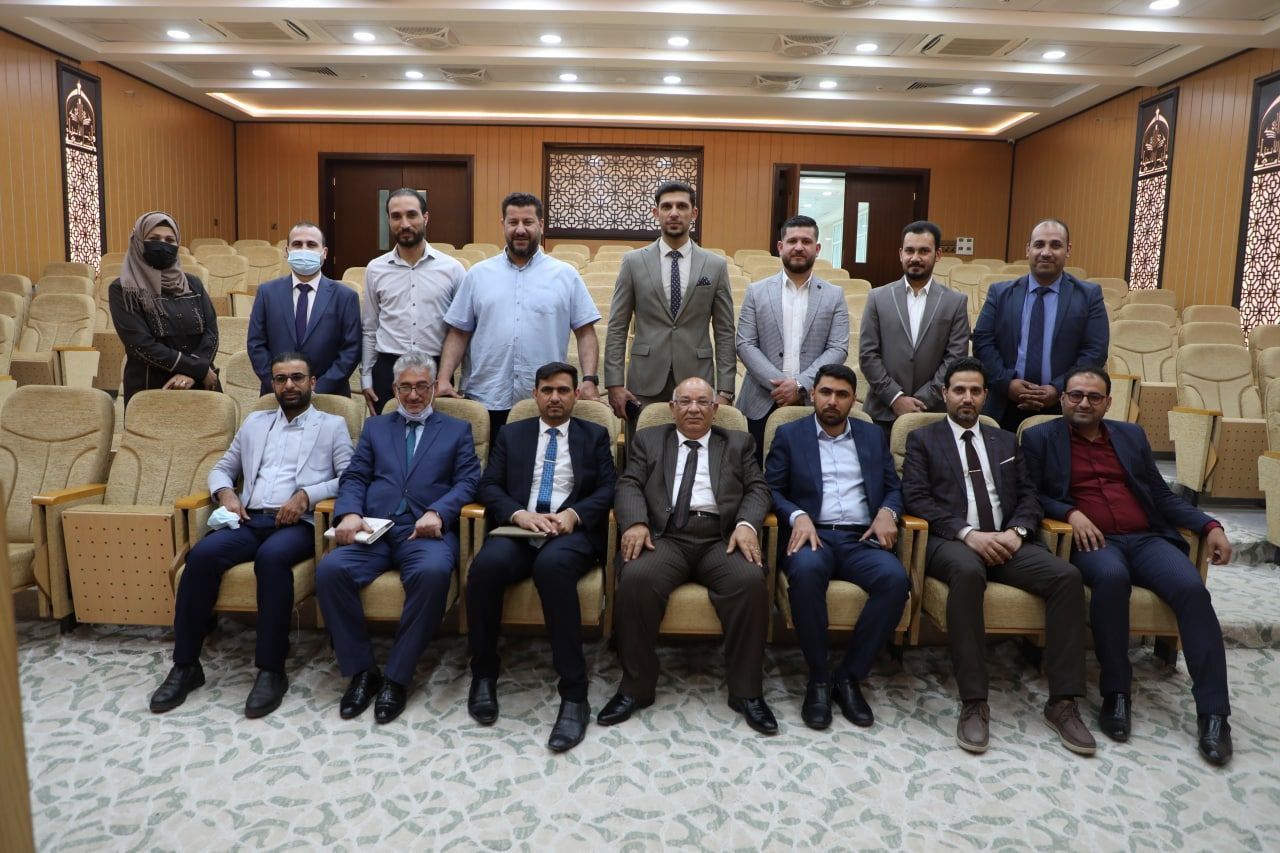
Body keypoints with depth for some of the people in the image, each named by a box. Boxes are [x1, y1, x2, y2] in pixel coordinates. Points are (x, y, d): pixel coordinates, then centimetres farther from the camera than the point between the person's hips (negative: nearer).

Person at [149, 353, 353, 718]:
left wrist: (306, 494, -14)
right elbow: (221, 469, 26)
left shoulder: (332, 425, 13)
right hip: (250, 520, 4)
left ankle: (272, 669, -27)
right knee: (202, 554, -26)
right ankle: (185, 665, -13)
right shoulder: (255, 422, 25)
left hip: (298, 523, -4)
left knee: (271, 557, -36)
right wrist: (226, 493, 3)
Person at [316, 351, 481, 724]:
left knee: (434, 572, -36)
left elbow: (467, 481, 6)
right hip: (373, 529, 3)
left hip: (426, 530, -2)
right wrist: (349, 513, -9)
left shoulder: (457, 430, 19)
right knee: (330, 569, -27)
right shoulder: (375, 427, 25)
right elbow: (354, 477, 14)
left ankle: (397, 676, -20)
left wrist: (438, 512, -14)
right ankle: (361, 669, -10)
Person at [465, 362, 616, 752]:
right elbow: (489, 486, 10)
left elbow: (607, 490, 7)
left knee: (552, 565, -38)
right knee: (486, 564, -33)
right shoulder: (511, 434, 22)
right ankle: (483, 674, -10)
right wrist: (519, 514, -10)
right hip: (518, 529, 2)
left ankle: (574, 694, -32)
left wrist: (573, 514, -12)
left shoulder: (594, 435, 19)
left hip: (572, 532, -2)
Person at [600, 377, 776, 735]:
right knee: (636, 579, -31)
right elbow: (629, 485, 8)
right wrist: (635, 523, -13)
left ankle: (746, 692, -15)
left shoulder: (738, 442, 22)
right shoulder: (648, 439, 21)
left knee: (751, 581, -30)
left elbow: (757, 488, 10)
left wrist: (747, 524, -11)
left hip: (721, 537, 1)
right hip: (665, 535, 0)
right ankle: (636, 687, -15)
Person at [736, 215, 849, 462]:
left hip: (813, 403, 0)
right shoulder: (756, 292, 6)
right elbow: (745, 345, 0)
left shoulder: (834, 295, 8)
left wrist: (800, 384, -13)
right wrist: (779, 383, -12)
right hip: (762, 403, 0)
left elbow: (838, 349, 0)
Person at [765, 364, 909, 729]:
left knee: (895, 578, -30)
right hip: (813, 535, -2)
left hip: (861, 538, 3)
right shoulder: (789, 435, 13)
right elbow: (771, 489, 5)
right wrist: (798, 516, -14)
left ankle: (849, 676, -14)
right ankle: (818, 678, -19)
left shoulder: (873, 435, 20)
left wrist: (887, 512, -5)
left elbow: (894, 487, 18)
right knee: (806, 570, -38)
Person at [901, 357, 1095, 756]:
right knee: (967, 571, -39)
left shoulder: (1006, 441, 24)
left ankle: (1062, 702, -17)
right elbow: (916, 499, -2)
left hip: (1006, 542, 4)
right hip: (951, 542, -4)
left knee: (1067, 575, -24)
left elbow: (1028, 496, 15)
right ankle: (973, 703, -32)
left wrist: (1015, 531, -7)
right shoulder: (922, 439, 11)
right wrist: (969, 534, -15)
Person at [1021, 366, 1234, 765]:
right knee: (1111, 576, -37)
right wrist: (1070, 513, -13)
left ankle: (1214, 713, -21)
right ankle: (1116, 692, -22)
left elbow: (1162, 494, 19)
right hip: (1092, 540, -3)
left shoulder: (1132, 435, 22)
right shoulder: (1040, 439, 11)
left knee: (1192, 588, -26)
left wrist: (1209, 525, 3)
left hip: (1146, 538, 4)